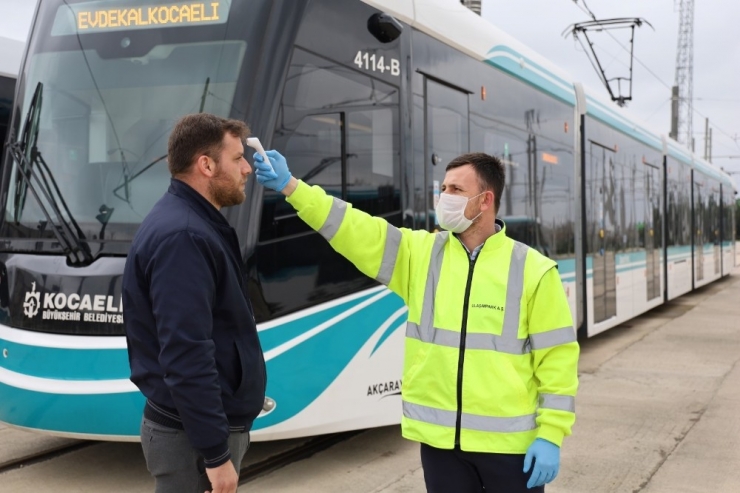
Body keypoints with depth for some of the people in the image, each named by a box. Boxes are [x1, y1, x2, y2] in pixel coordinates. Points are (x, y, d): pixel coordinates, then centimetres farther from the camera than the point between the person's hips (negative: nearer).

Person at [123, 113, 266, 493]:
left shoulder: (194, 226, 12)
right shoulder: (182, 237, -22)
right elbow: (186, 357, -26)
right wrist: (216, 454, -24)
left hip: (207, 422, 10)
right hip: (193, 435, -10)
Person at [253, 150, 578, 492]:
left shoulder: (532, 270, -5)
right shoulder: (420, 252, 3)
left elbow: (557, 356, -4)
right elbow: (359, 233, -7)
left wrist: (550, 435, -8)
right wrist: (290, 186, -18)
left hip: (509, 440, -3)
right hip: (440, 438, 3)